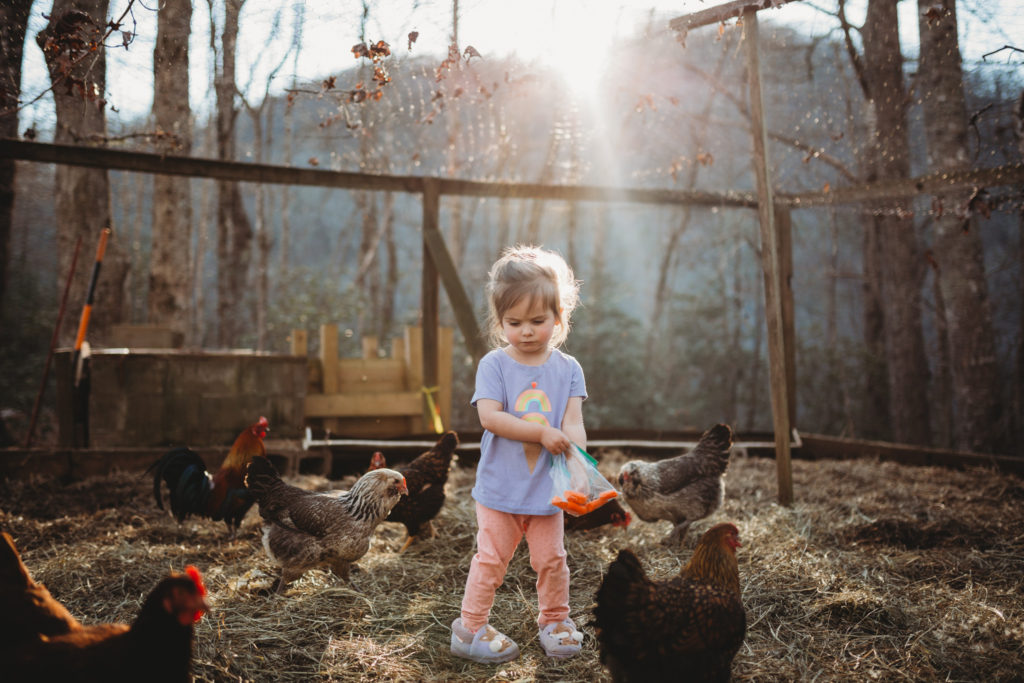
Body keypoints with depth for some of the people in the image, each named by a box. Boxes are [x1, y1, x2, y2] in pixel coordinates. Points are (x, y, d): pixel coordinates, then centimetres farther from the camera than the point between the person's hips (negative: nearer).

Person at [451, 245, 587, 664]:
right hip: (499, 487, -2)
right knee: (490, 559, 5)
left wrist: (579, 466, -28)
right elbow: (489, 416, -20)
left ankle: (554, 620, 34)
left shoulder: (567, 368, -2)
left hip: (547, 488, 2)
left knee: (551, 558, 13)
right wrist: (542, 432, -26)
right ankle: (470, 628, 19)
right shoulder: (494, 365, -9)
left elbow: (572, 423, -10)